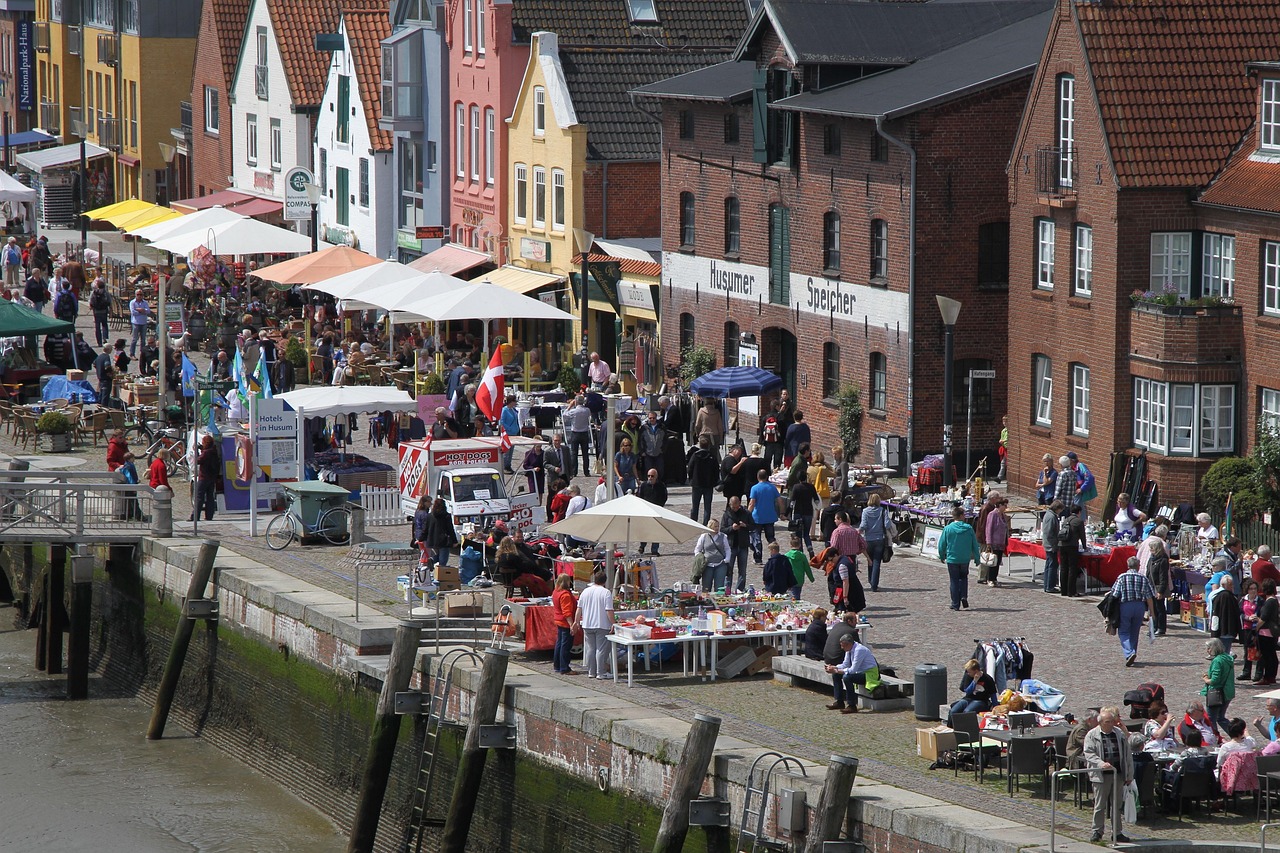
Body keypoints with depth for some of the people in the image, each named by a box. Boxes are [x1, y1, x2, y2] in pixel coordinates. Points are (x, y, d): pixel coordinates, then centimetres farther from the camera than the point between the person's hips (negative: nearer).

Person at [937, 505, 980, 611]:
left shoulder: (948, 529, -8)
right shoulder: (969, 528, -6)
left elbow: (941, 545, -1)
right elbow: (975, 545, -1)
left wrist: (942, 556, 16)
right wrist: (977, 558, 10)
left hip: (952, 559, -1)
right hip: (965, 559, 1)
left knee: (954, 581, 7)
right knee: (963, 577, 22)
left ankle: (955, 604, 8)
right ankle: (964, 597, 3)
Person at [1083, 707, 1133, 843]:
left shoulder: (1120, 734, 10)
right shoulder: (1092, 736, -1)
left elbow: (1127, 754, 13)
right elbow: (1089, 754, -9)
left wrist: (1129, 774, 9)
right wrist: (1101, 764, -25)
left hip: (1118, 774, 3)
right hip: (1101, 775, -3)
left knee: (1116, 805, 9)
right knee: (1100, 806, 0)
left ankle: (1117, 832, 15)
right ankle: (1097, 831, 9)